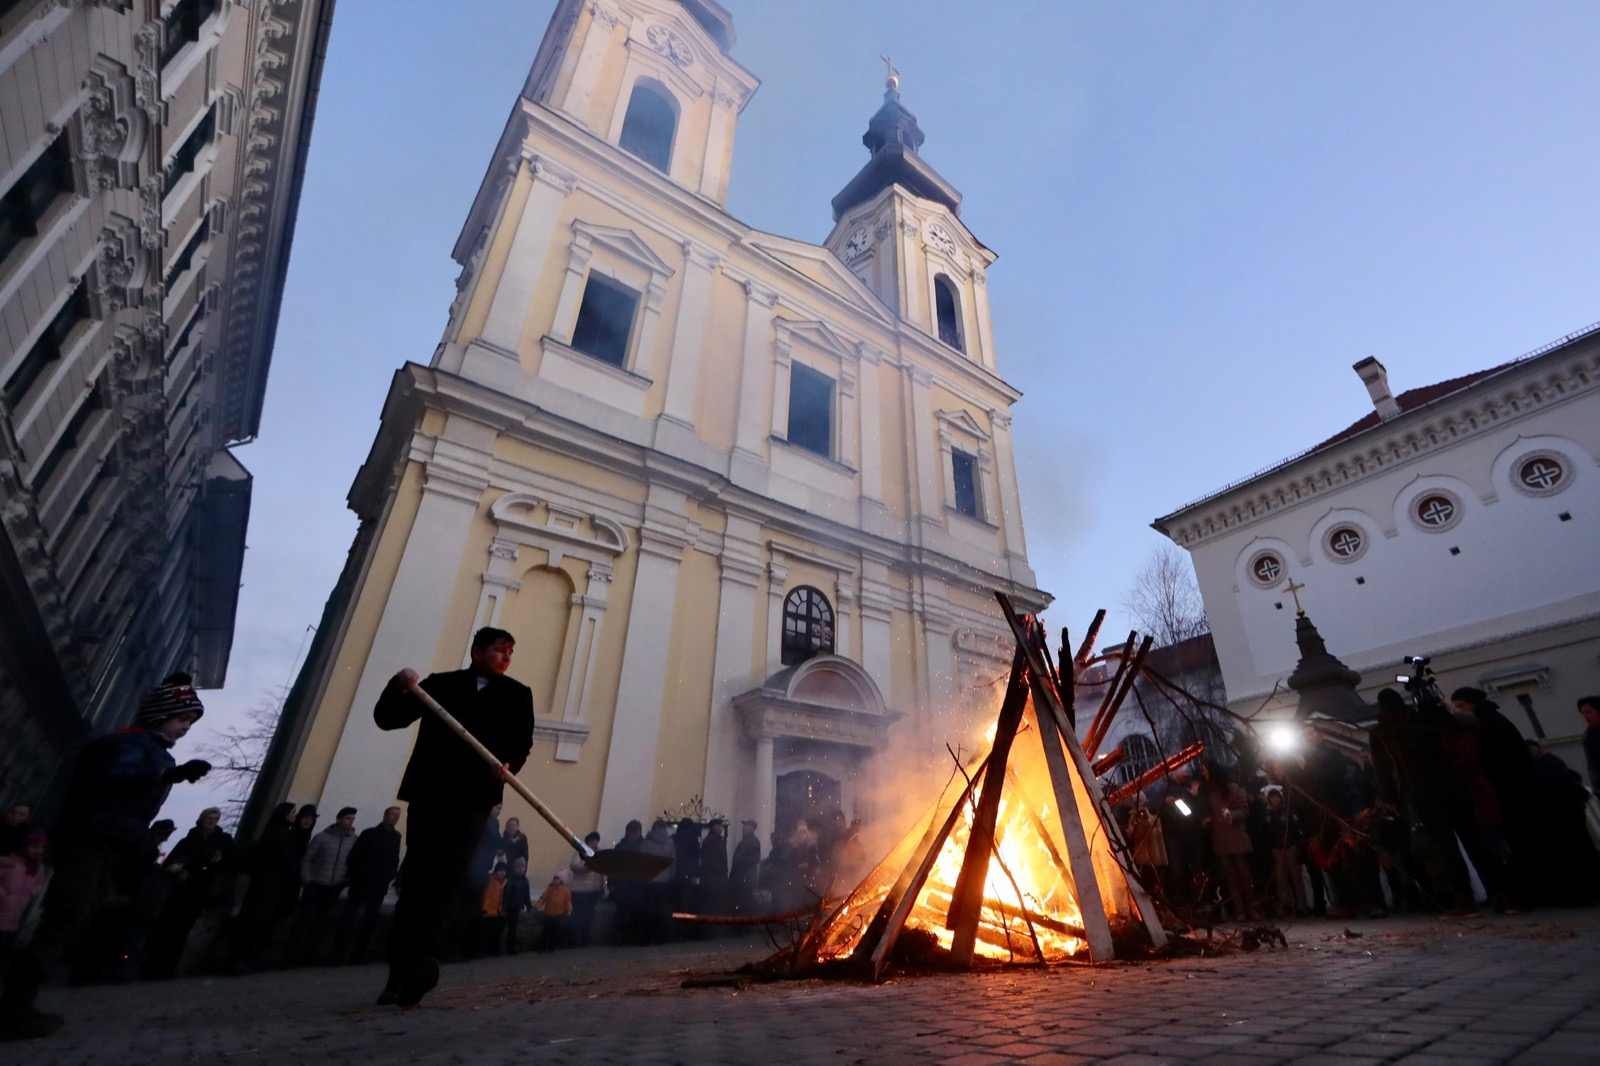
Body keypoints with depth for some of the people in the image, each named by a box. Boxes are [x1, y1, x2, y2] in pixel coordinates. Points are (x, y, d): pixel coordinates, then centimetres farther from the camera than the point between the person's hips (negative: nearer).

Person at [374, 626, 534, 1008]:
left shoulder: (517, 694, 12)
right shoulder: (439, 683, 12)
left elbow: (522, 741, 3)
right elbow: (387, 718, 9)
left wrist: (509, 764, -19)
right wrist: (399, 687, -12)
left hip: (473, 798, -1)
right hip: (428, 793, 1)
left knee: (447, 878, -10)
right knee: (416, 879, 6)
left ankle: (422, 960, -15)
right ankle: (401, 970, 13)